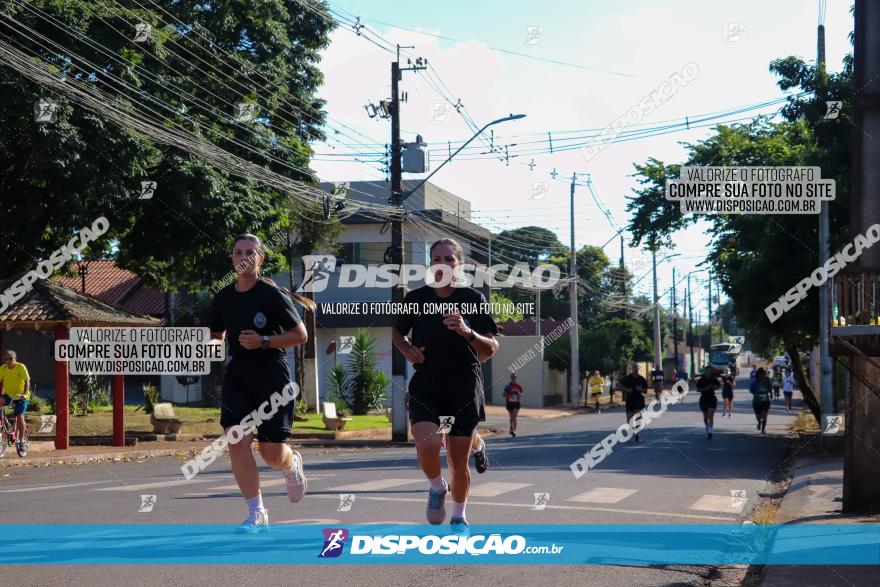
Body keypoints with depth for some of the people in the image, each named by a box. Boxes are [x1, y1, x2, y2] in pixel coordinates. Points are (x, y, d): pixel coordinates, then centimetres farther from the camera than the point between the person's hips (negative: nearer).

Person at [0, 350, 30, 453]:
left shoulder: (21, 367, -14)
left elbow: (27, 381, -17)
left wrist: (24, 394, -30)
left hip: (21, 396, -3)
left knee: (20, 416, -12)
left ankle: (21, 441, -1)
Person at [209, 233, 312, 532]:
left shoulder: (273, 295, -8)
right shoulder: (223, 297, 7)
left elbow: (300, 335, -6)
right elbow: (217, 335, 23)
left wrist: (264, 341, -17)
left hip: (272, 376, -4)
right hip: (237, 376, 4)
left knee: (272, 453, -4)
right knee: (237, 442, -12)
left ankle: (293, 464, 35)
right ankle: (257, 515, -2)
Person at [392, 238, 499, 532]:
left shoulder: (473, 299, -4)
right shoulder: (416, 298, 0)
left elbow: (491, 349, -5)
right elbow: (397, 332, 17)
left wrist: (467, 332, -23)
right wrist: (407, 350, -4)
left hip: (464, 389, 0)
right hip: (425, 387, 0)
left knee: (458, 461, 5)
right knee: (427, 445, -23)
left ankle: (459, 517, 29)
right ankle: (437, 488, 10)